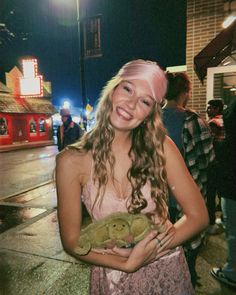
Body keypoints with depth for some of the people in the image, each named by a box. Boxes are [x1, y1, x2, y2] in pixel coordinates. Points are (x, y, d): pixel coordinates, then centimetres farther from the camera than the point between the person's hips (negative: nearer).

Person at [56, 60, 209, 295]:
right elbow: (71, 241, -11)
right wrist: (127, 264, -23)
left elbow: (198, 216, -11)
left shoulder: (161, 147, -16)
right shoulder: (72, 161, -18)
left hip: (168, 272, 1)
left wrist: (144, 255, -21)